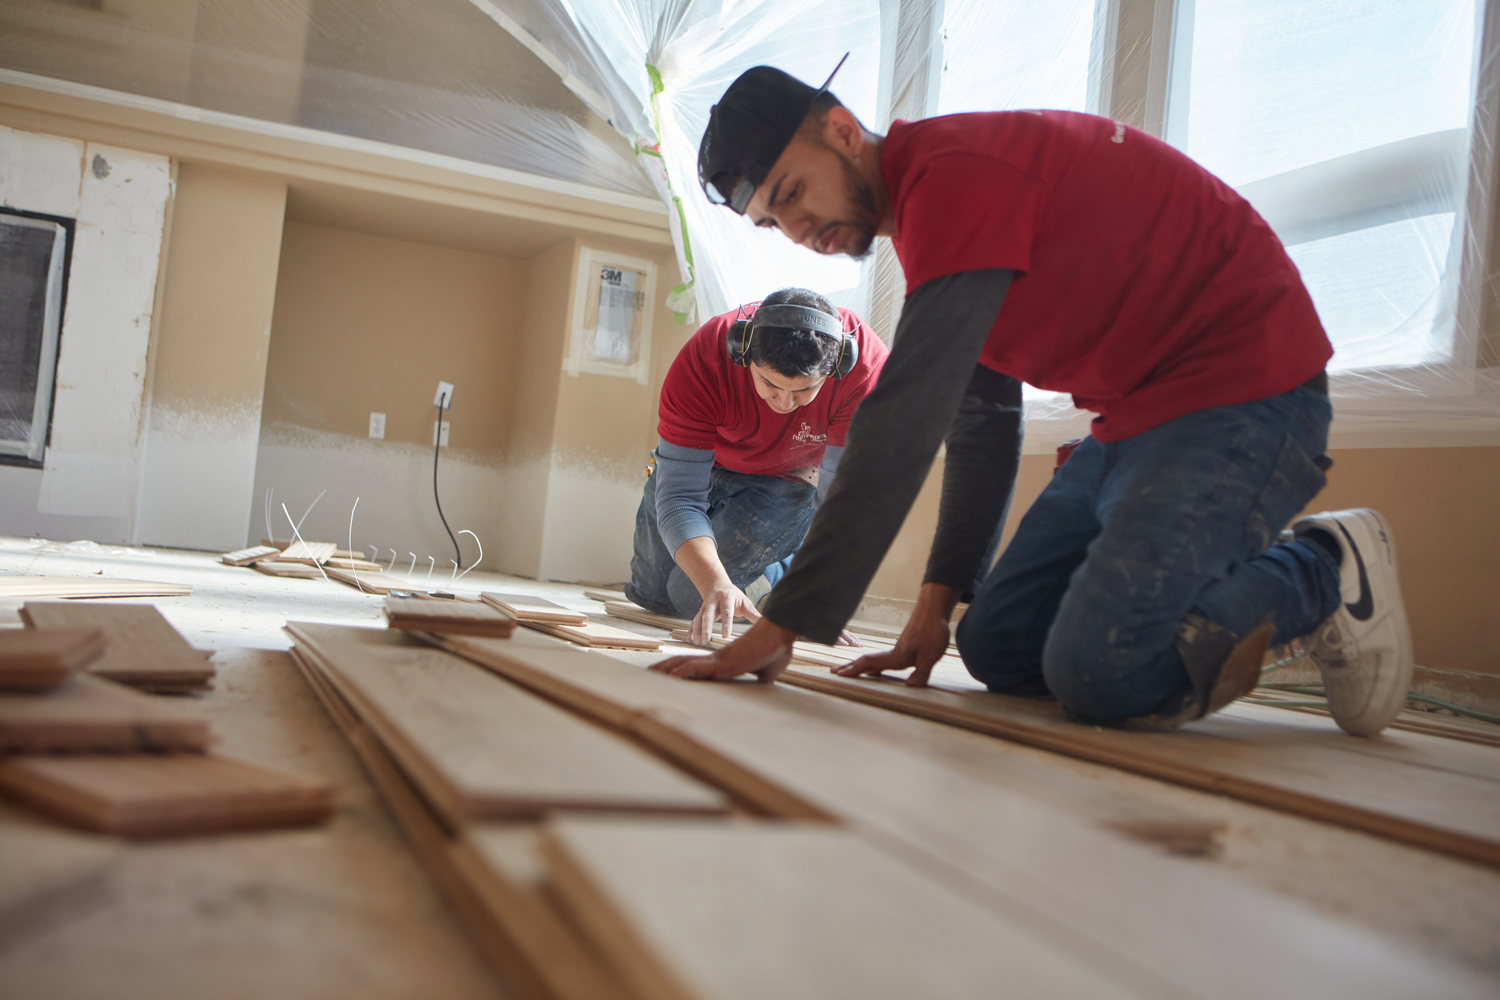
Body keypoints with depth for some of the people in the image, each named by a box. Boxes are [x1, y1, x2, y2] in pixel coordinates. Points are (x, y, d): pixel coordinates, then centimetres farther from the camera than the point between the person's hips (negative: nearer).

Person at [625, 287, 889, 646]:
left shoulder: (866, 367, -39)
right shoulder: (702, 361, -37)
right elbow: (678, 496, -38)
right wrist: (716, 584, -54)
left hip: (791, 477, -1)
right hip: (707, 461, 2)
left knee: (690, 596, -15)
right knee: (650, 595, 11)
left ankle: (793, 567, 10)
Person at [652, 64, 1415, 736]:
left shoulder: (955, 173, -20)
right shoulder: (925, 207, 12)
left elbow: (904, 423, -28)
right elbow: (982, 424, 14)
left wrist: (781, 626, -26)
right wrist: (939, 596, 7)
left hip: (1244, 387, -9)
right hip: (1135, 415, 9)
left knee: (1099, 675, -21)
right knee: (997, 649, 4)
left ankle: (1324, 575, 1)